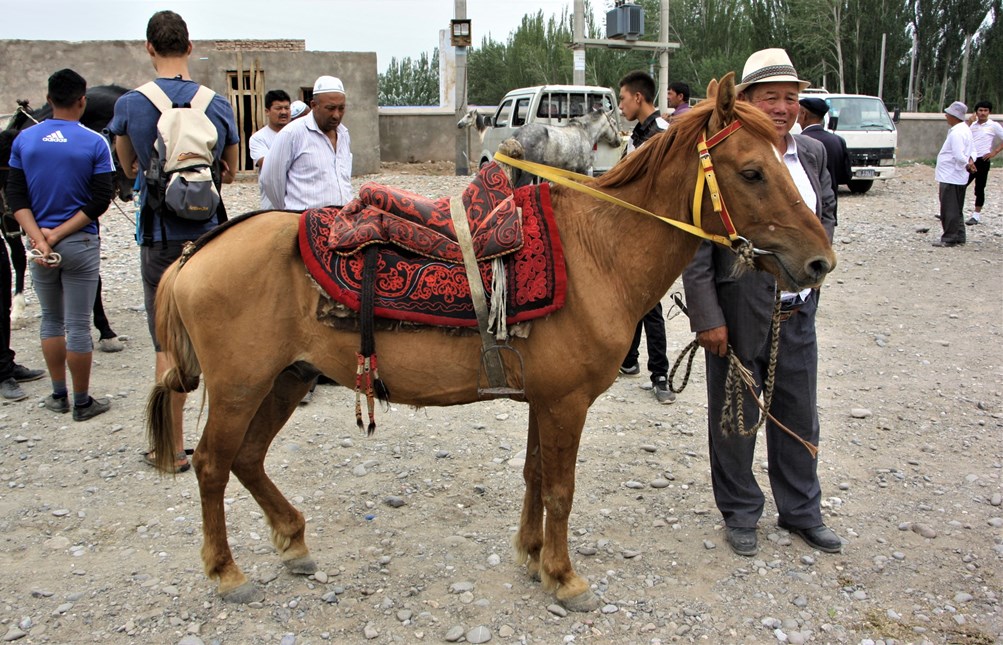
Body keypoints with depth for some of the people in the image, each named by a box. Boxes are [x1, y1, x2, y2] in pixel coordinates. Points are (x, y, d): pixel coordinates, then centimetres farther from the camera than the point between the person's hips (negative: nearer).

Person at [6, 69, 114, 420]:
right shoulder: (95, 143, -8)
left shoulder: (24, 139, 2)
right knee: (78, 325, 3)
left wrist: (39, 238, -9)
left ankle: (58, 395, 26)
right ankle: (82, 403, 13)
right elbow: (101, 200, -13)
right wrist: (59, 234, -11)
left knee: (51, 320, 17)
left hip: (39, 242, 3)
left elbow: (15, 196, -2)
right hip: (81, 245, -3)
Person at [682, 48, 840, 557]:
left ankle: (801, 510, 38)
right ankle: (739, 514, 31)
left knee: (799, 418, 18)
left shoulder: (813, 153, 4)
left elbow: (828, 211, 22)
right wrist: (708, 318, -18)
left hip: (798, 311, 6)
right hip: (739, 313, -6)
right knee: (735, 420, 11)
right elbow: (696, 247, -16)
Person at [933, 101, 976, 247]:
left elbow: (959, 156, -26)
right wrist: (970, 161, -1)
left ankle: (950, 238, 3)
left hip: (951, 179, -10)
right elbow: (973, 150, 17)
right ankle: (958, 237, 23)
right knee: (956, 210, 17)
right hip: (959, 178, 10)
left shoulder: (956, 133, -20)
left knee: (950, 210, -3)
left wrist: (968, 164, -8)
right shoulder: (965, 130, 13)